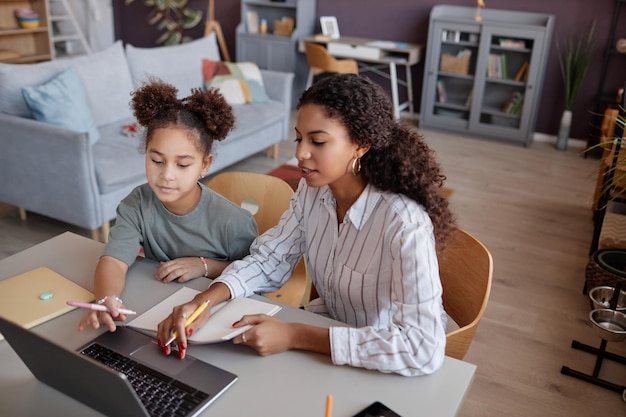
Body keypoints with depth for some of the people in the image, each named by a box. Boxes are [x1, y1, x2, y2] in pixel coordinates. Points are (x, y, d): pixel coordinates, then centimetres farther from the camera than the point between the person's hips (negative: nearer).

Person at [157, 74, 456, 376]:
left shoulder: (405, 223, -31)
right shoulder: (313, 190, -10)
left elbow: (422, 349, -36)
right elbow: (268, 260, -4)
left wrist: (294, 337, -35)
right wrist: (204, 301, -22)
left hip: (385, 366, -5)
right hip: (331, 325, 5)